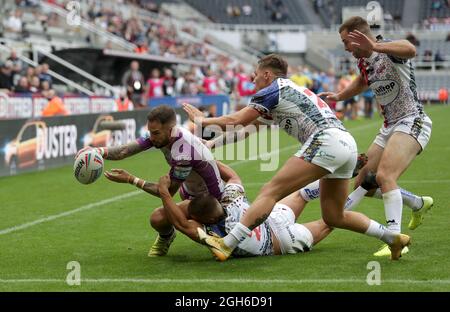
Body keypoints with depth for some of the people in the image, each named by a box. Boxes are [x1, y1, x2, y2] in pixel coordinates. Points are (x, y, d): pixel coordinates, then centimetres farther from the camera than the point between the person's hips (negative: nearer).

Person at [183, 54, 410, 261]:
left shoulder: (272, 91, 5)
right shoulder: (292, 90, 31)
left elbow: (236, 121, 4)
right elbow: (250, 127, 36)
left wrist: (203, 120, 20)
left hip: (326, 140, -9)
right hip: (348, 144, 9)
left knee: (270, 192, -12)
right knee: (333, 217, 18)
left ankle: (226, 245, -21)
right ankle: (393, 238, 17)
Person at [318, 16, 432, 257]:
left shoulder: (390, 52, -17)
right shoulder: (363, 63, 9)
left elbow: (410, 50, -44)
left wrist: (376, 47, -57)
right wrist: (338, 96, 32)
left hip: (412, 122, -10)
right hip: (390, 127, 10)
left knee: (384, 176, -29)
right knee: (361, 182, 12)